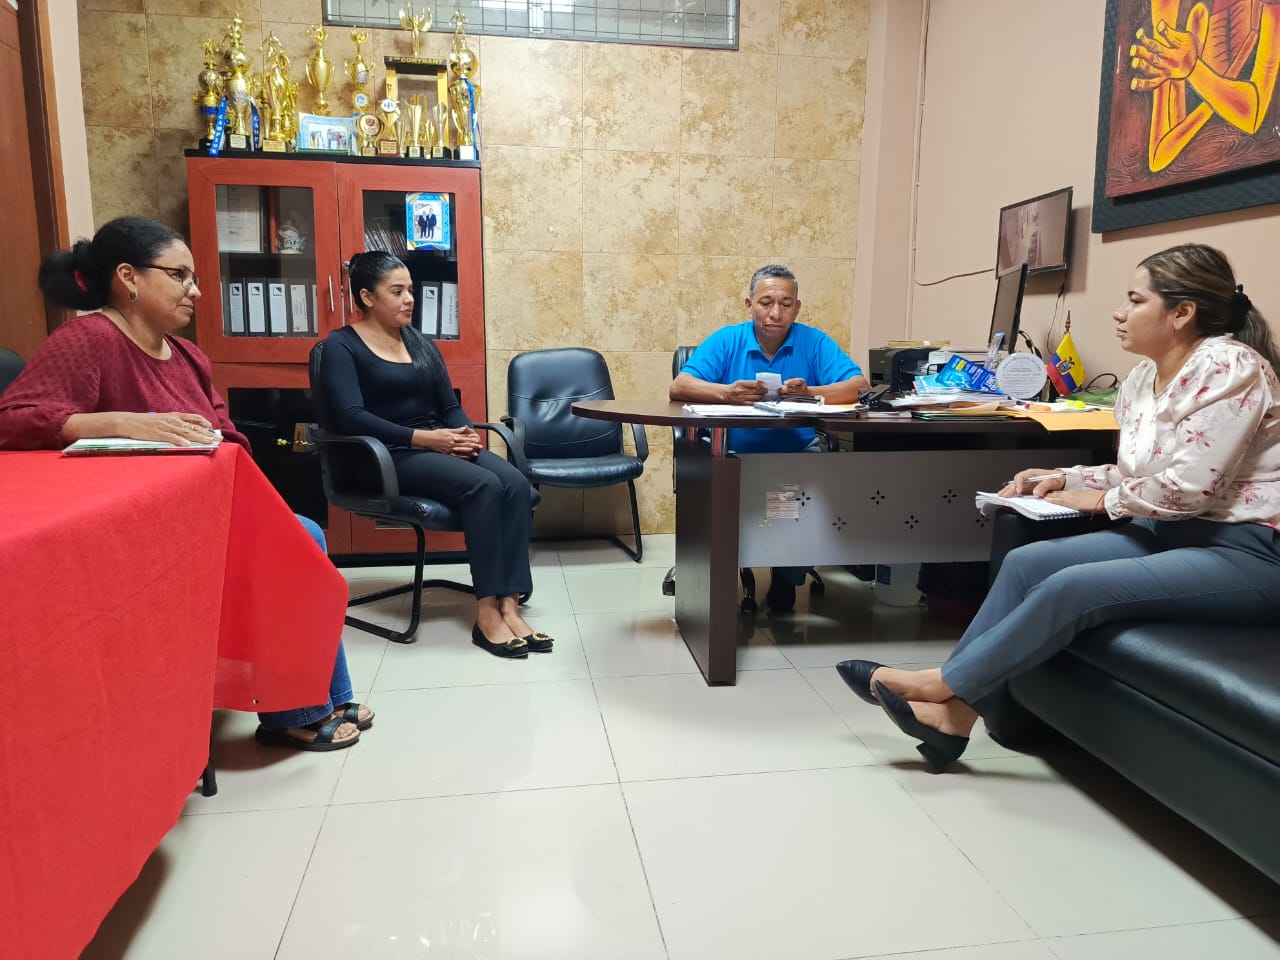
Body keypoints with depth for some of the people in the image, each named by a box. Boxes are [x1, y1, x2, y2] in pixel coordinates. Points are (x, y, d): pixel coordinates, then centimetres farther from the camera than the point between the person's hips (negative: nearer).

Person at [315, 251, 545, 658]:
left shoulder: (420, 342, 19)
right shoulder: (341, 346, -1)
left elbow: (450, 405, 15)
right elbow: (351, 416, -15)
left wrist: (467, 433, -8)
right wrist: (422, 438, -22)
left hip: (440, 446, 6)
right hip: (389, 456, -6)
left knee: (516, 484, -23)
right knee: (482, 484, -32)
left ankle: (509, 605, -27)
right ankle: (486, 613, -27)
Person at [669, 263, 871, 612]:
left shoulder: (814, 342, 3)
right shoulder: (726, 341, 1)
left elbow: (859, 386, -9)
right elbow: (678, 387, -11)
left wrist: (810, 393, -30)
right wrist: (726, 393, -32)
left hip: (797, 453, 1)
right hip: (733, 454, 0)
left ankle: (786, 583, -3)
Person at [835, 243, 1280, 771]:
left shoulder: (1230, 366, -16)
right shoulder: (1144, 377, 9)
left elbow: (1188, 486, -23)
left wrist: (1100, 499, -10)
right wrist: (1065, 478, 1)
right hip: (1170, 533, 8)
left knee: (1072, 587, -27)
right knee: (1026, 562, -11)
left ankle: (945, 686, -12)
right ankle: (952, 711, -12)